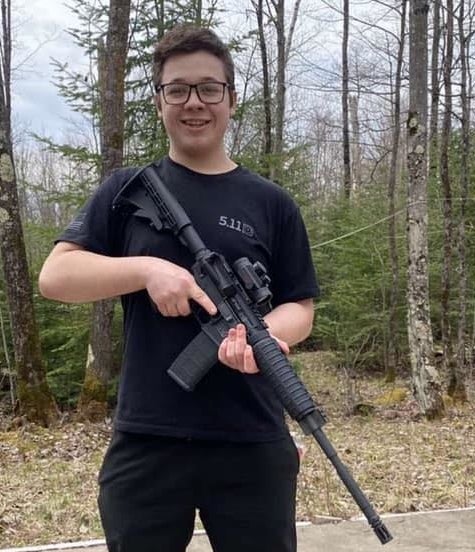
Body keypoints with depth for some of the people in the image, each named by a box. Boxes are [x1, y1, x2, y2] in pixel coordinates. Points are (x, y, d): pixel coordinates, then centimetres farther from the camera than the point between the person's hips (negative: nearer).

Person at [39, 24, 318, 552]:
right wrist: (147, 268, -17)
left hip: (252, 447, 1)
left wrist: (267, 333, -17)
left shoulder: (270, 203, 6)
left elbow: (298, 305, 6)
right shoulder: (127, 190, 6)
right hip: (144, 445, 0)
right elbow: (55, 275, -1)